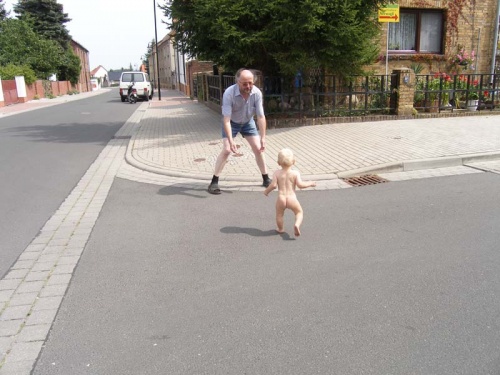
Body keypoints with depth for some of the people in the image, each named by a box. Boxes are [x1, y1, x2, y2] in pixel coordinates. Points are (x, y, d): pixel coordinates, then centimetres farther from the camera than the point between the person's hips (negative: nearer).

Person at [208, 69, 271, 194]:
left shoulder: (257, 93, -27)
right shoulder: (229, 93, -35)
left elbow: (261, 116, -21)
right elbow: (226, 119, -36)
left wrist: (263, 137, -26)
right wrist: (231, 141, -42)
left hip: (248, 122, 3)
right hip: (231, 122, -3)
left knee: (258, 148, 0)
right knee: (226, 150, -14)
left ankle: (266, 179, 15)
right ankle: (214, 182, -6)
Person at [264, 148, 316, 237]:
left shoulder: (277, 173, -1)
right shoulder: (295, 173, -4)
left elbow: (273, 185, -8)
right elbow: (300, 185, -11)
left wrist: (266, 191, 9)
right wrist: (310, 183, 5)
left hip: (281, 198, 1)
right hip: (292, 199, -1)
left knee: (279, 214, 22)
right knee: (299, 212, 17)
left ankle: (280, 229, 33)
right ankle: (297, 224, -7)